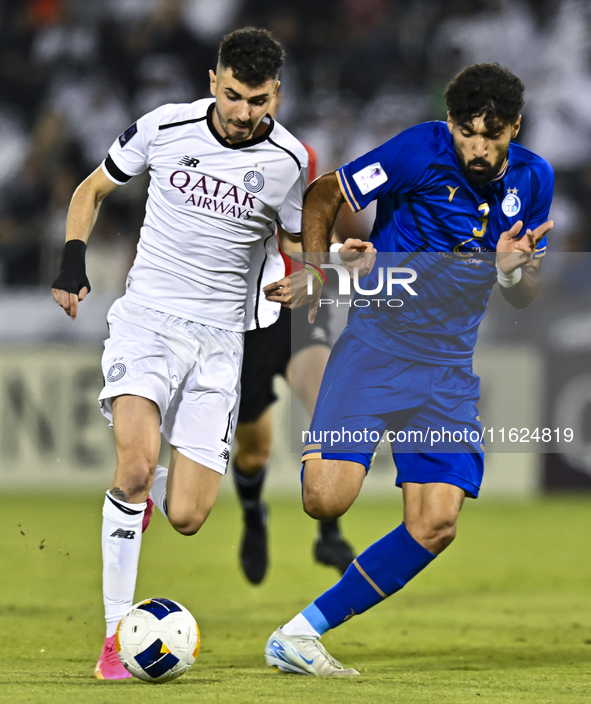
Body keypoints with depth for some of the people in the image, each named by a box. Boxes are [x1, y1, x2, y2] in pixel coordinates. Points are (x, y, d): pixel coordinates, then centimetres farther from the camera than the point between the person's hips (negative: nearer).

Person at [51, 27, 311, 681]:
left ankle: (140, 493, 35)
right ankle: (115, 637, -17)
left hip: (220, 339, 1)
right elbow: (91, 190, 13)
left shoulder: (287, 162, -3)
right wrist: (72, 262, -2)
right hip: (146, 319, -1)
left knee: (186, 517, -5)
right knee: (136, 460, -26)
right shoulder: (165, 127, -3)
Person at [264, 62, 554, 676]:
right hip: (376, 344, -4)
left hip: (449, 369, 4)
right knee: (326, 500, -22)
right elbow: (322, 196, 1)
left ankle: (298, 636, 0)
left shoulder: (532, 181, 4)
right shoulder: (421, 150, -11)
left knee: (436, 524, -10)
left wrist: (513, 270, -9)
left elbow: (524, 299, 13)